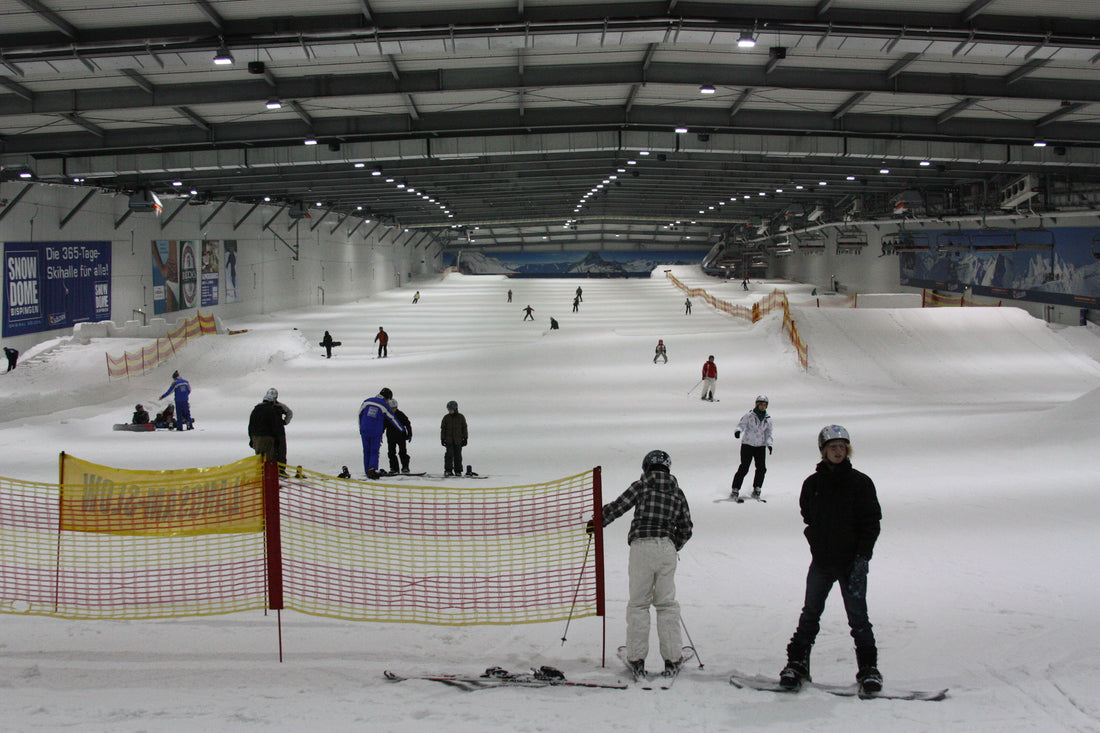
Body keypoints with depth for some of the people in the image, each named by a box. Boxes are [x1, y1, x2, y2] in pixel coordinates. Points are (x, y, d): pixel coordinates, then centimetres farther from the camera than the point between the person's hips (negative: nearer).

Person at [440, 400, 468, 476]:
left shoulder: (461, 417, 5)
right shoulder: (446, 417, 5)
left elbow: (464, 428, 9)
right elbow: (443, 429, 8)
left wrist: (465, 438, 5)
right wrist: (442, 439, 2)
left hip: (458, 441, 1)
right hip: (449, 441, -1)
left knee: (458, 456, 4)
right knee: (449, 455, -11)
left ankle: (458, 471, 12)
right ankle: (448, 470, -9)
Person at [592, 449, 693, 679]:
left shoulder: (641, 486, 3)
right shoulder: (677, 492, 13)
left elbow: (617, 507, -1)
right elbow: (686, 529, 14)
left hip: (641, 546, -2)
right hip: (667, 548, 3)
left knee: (638, 603, 5)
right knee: (667, 604, 11)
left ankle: (636, 658, 3)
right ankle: (671, 658, 10)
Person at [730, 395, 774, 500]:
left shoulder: (768, 418, 7)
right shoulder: (749, 415, -6)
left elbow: (768, 433, 11)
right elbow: (741, 424, -10)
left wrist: (769, 444, -6)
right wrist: (738, 431, -33)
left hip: (760, 446, 4)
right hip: (747, 444, -4)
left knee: (762, 468, -5)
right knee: (744, 468, -10)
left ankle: (756, 490, 9)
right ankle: (735, 490, 0)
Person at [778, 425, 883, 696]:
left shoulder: (860, 482, -2)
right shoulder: (812, 484, 5)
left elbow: (871, 523, -3)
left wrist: (862, 557, -11)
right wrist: (818, 542, 5)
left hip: (852, 562, -2)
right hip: (821, 561, 2)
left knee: (858, 618, 1)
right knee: (810, 615, 6)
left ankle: (868, 669, 10)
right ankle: (797, 663, 14)